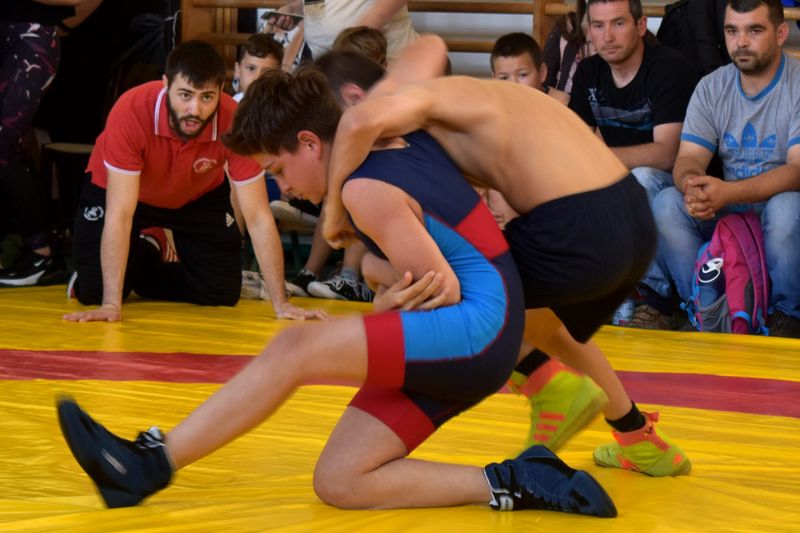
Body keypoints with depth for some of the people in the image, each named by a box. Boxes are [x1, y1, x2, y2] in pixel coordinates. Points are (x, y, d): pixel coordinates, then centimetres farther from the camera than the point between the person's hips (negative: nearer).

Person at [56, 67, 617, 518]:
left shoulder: (368, 189, -15)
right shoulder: (408, 140, 8)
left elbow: (441, 291, -16)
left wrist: (393, 300, 5)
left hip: (475, 330, -10)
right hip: (455, 344, 10)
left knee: (296, 349, -21)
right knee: (337, 482, 1)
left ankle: (154, 463, -17)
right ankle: (510, 484, -2)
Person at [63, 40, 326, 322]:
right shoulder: (131, 111, -40)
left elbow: (257, 218, -27)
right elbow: (120, 214, -39)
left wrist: (280, 304, -30)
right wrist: (111, 306, -43)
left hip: (199, 196, 2)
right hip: (119, 190, -2)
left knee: (222, 293, -4)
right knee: (93, 292, -11)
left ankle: (144, 273, 27)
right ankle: (144, 256, 24)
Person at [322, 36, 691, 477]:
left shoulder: (430, 99, -4)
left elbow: (360, 121, -25)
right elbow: (431, 47, 44)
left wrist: (335, 208, -10)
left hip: (580, 233, -9)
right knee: (541, 326, 35)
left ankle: (550, 387, 2)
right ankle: (641, 441, 41)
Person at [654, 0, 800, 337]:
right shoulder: (712, 88, 5)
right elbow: (689, 158, -2)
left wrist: (727, 193, -35)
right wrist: (691, 185, -29)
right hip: (728, 209, 4)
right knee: (666, 204, -20)